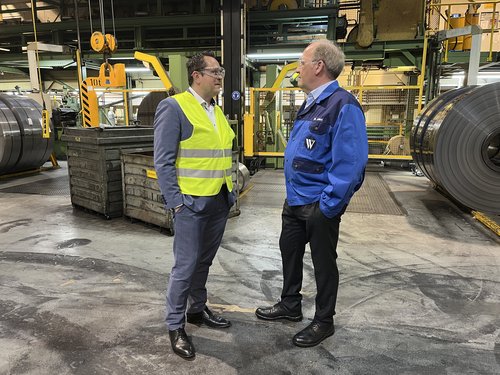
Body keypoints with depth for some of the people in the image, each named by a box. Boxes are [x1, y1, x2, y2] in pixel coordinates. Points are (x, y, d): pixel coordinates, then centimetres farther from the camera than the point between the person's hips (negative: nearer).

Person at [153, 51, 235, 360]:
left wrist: (230, 191, 13)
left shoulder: (217, 110, 14)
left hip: (220, 201, 7)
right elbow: (163, 161, -12)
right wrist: (176, 202, -15)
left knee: (205, 261, 18)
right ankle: (175, 326, 19)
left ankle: (197, 309, 37)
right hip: (192, 202, -7)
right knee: (186, 265, 2)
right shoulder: (174, 107, -9)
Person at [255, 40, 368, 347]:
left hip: (319, 204, -9)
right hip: (295, 199, 9)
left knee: (323, 262, 9)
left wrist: (329, 205, -23)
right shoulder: (310, 104, 11)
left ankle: (324, 322, 30)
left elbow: (350, 162, -25)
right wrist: (294, 192, 17)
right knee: (289, 252, 21)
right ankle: (290, 305, 43)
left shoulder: (343, 105, -19)